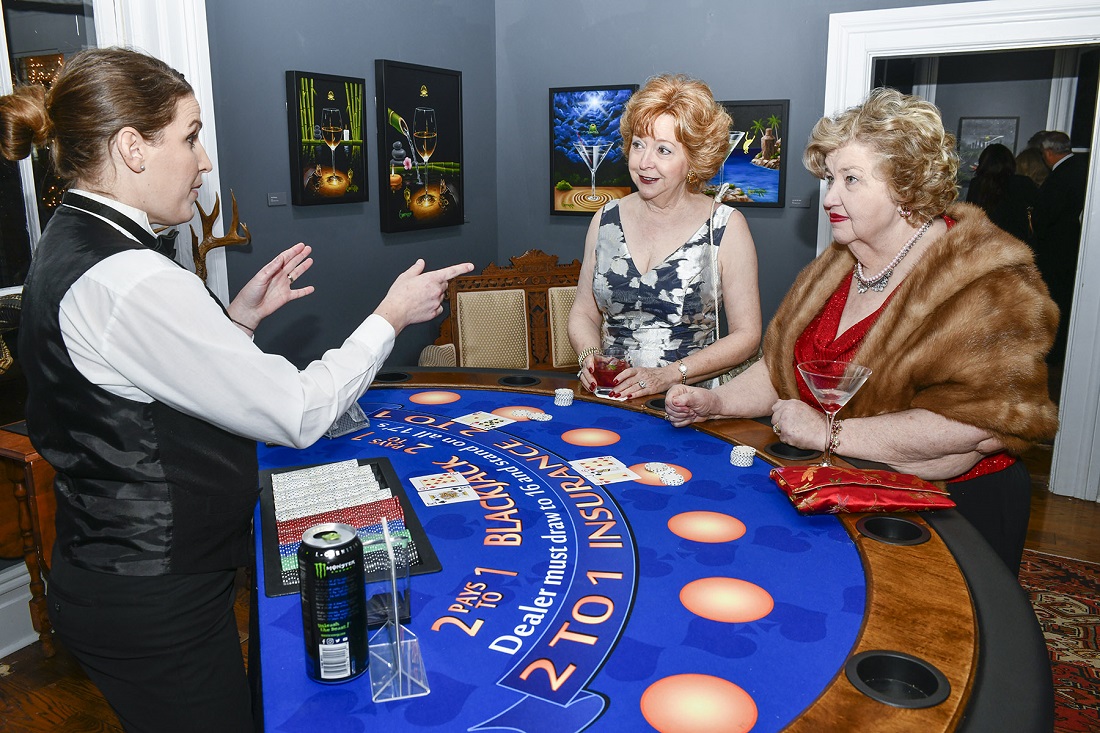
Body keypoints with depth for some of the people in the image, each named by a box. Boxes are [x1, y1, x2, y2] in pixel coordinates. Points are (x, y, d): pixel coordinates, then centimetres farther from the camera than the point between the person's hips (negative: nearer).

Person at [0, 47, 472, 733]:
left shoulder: (71, 246, 5)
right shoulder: (129, 280, -26)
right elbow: (300, 413, -22)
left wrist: (238, 318, 5)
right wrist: (392, 315, -10)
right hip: (152, 603, -9)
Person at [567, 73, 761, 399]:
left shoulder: (726, 227, 0)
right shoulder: (606, 219, 10)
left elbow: (746, 335, -2)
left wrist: (668, 376, -13)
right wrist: (590, 358, -7)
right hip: (608, 399, 3)